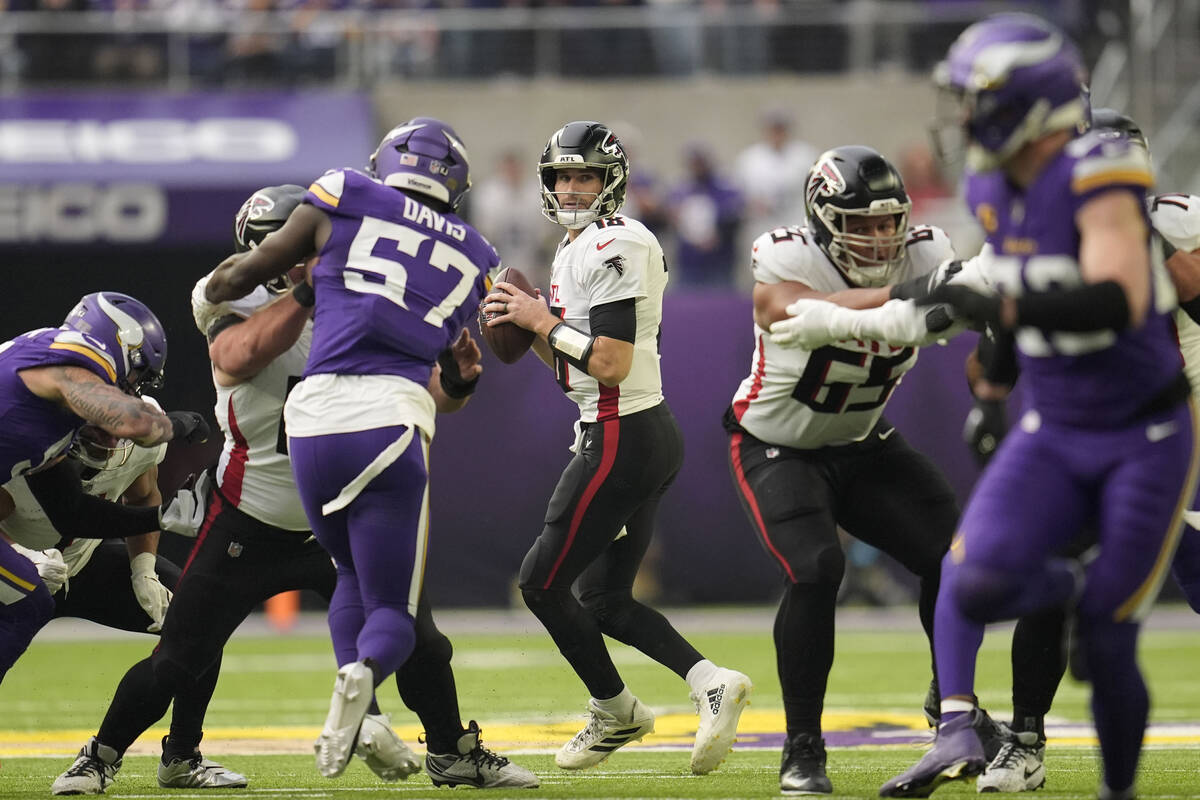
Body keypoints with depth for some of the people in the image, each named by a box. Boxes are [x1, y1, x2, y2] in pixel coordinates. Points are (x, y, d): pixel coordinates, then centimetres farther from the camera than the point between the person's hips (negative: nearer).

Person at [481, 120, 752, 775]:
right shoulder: (576, 249, 16)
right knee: (603, 599, 13)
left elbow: (610, 366, -23)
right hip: (653, 437, 10)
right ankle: (709, 682, 2)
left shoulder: (614, 248, -16)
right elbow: (568, 365, 22)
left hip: (620, 440, -10)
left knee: (542, 582, 1)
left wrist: (542, 321, -12)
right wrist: (525, 322, 6)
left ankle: (614, 710, 13)